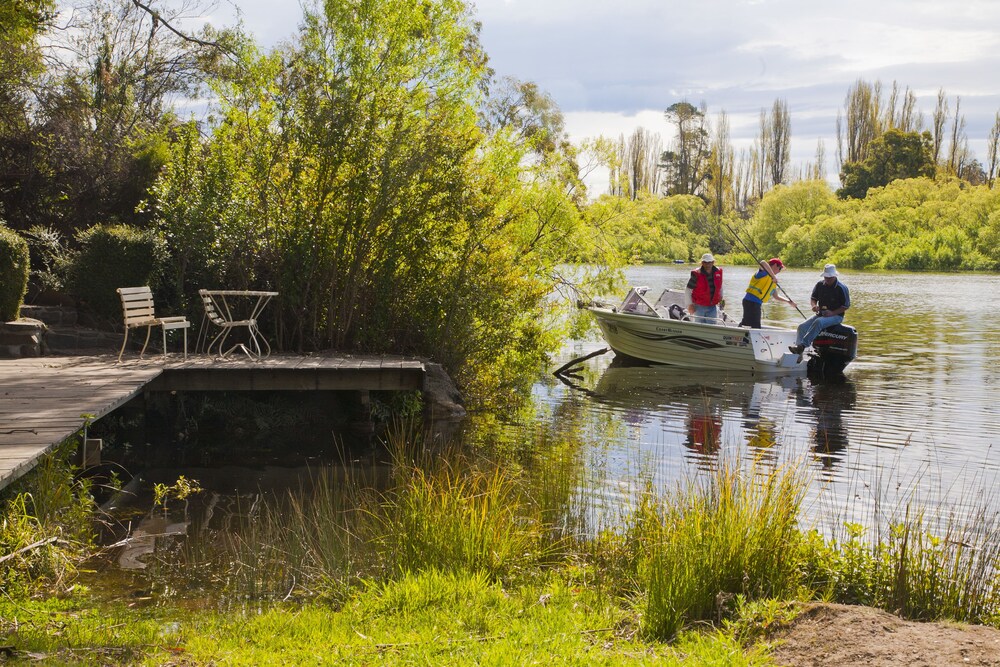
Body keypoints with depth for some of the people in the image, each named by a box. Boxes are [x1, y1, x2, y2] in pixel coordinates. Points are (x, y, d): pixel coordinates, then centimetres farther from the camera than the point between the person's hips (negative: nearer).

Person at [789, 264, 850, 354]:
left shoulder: (842, 288, -9)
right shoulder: (820, 285, 6)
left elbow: (846, 306, -7)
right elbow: (813, 298, 17)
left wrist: (832, 313, -19)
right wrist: (814, 306, -7)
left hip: (836, 316, -6)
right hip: (821, 314, 6)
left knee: (818, 322, -37)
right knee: (802, 327, -16)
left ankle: (802, 345, -42)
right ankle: (798, 354, -24)